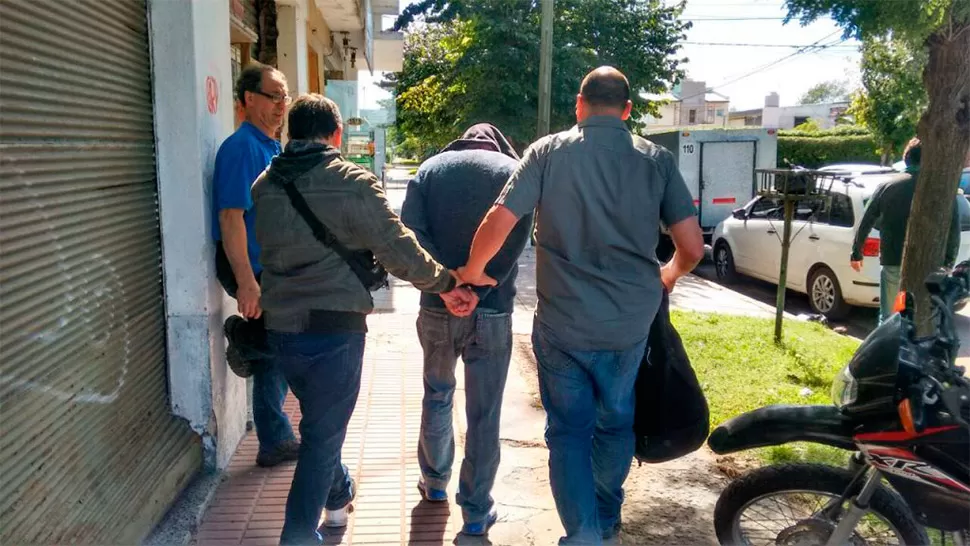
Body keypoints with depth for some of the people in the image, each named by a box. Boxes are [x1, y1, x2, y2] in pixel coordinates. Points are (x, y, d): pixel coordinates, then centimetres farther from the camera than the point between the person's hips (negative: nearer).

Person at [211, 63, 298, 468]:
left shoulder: (271, 148, 16)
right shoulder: (242, 147, -14)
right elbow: (230, 217, -22)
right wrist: (247, 282, -27)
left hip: (271, 267, 9)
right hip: (251, 269, -9)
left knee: (276, 351, 13)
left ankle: (275, 442, 23)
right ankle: (243, 336, 7)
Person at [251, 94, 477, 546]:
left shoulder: (264, 185, 4)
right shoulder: (352, 182, -12)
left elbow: (263, 250, 14)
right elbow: (398, 249, -13)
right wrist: (446, 284, -2)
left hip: (279, 326, 6)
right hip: (334, 326, -6)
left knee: (321, 421, 26)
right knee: (323, 434, 4)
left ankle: (339, 496, 45)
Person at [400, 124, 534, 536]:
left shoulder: (431, 169, 4)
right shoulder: (512, 170, 2)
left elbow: (409, 231, -9)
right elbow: (516, 241, -9)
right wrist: (482, 289, -7)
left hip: (438, 308, 2)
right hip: (492, 312, -2)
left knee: (437, 396, 23)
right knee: (484, 414, 6)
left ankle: (435, 481, 37)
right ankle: (476, 510, 13)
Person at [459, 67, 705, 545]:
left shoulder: (549, 151, -4)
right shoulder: (656, 159, -1)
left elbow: (498, 222, -12)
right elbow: (692, 247, -4)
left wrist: (473, 271, 7)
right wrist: (668, 274, 18)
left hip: (562, 322, -2)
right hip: (630, 321, 2)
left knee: (569, 431, 11)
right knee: (615, 422, 22)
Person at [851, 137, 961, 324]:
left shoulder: (887, 187, 2)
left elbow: (865, 223, 6)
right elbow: (954, 230, -3)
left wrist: (856, 253, 17)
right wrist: (948, 263, 6)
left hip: (893, 264, 1)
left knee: (888, 319, 9)